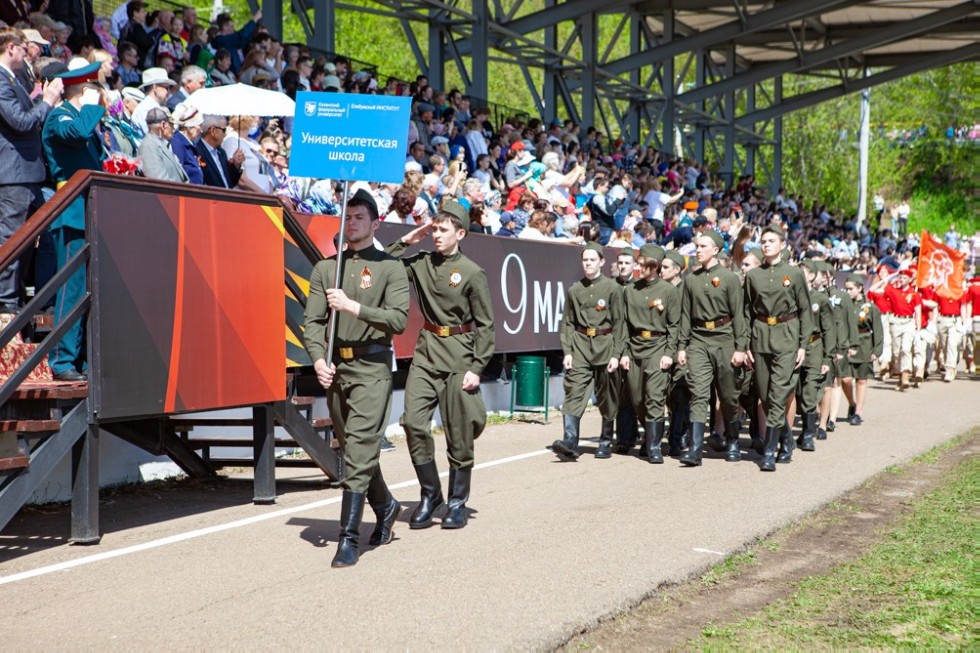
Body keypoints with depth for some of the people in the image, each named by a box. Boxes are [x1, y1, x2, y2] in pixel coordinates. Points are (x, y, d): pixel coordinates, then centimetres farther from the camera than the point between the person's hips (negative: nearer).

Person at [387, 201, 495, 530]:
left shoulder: (472, 273, -6)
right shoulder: (421, 263, 7)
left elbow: (485, 325, -5)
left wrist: (476, 368, -10)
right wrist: (405, 241, 3)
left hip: (458, 357, -4)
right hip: (426, 351, 4)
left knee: (459, 434, 2)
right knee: (414, 422, -7)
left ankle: (457, 502, 16)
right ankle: (430, 493, 10)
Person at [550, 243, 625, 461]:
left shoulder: (612, 288, -1)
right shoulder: (573, 290, 8)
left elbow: (619, 323, -2)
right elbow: (567, 323, 8)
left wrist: (616, 354, -8)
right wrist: (567, 351, -2)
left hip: (604, 345, -2)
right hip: (580, 346, 2)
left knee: (606, 397, 8)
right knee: (574, 393, -12)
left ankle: (606, 442, 21)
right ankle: (570, 443, -20)